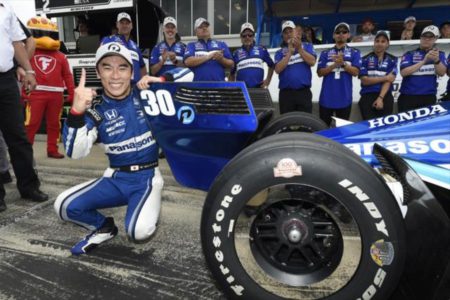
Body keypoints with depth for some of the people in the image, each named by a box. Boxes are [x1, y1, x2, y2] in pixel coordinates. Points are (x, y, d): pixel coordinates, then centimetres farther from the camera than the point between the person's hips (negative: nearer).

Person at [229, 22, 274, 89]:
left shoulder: (262, 50, 10)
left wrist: (268, 80, 12)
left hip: (258, 88, 0)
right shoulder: (236, 53, 11)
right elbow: (232, 73, 18)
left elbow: (271, 65, 21)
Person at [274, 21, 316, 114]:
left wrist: (299, 49, -10)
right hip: (286, 93, 1)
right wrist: (290, 52, -9)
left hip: (304, 92, 0)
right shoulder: (280, 52, 10)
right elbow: (278, 69, -6)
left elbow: (312, 62, -5)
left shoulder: (307, 46, 11)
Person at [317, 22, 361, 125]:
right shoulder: (325, 53, 11)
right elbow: (320, 73, 1)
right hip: (327, 98, 1)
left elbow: (355, 72, -3)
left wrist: (343, 63, -19)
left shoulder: (354, 52, 8)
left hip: (344, 98, -1)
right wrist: (334, 64, -13)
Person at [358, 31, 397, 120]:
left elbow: (388, 81, -2)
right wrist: (384, 78, -5)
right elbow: (364, 80, -3)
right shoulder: (366, 59, 7)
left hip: (385, 96, 1)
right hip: (367, 96, -1)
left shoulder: (392, 60, 10)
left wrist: (380, 98, -15)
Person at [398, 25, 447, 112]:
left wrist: (436, 60, -26)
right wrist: (424, 61, -21)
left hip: (429, 97, 2)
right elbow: (403, 72, -12)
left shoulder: (440, 54, 9)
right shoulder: (410, 54, 3)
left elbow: (442, 73, -7)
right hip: (408, 96, -1)